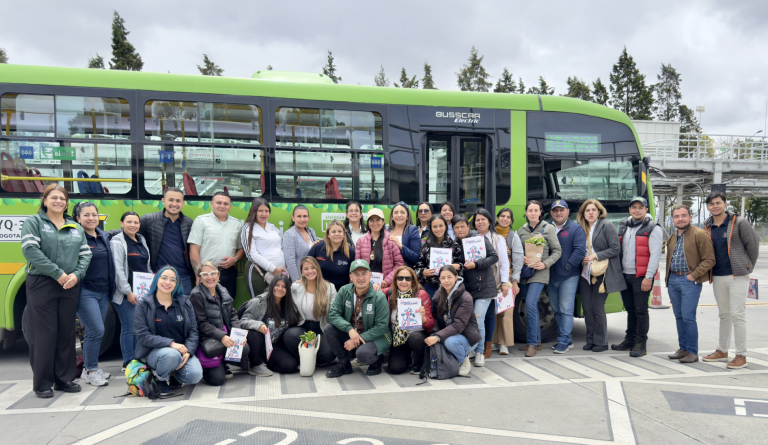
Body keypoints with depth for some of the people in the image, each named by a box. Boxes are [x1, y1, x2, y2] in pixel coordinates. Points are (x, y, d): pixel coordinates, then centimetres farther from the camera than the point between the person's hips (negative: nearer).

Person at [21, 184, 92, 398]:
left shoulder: (75, 227, 14)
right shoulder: (34, 222, 0)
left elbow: (85, 254, 9)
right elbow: (30, 250, -13)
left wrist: (76, 275, -9)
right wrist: (58, 273, -17)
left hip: (70, 286, 4)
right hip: (41, 284, -4)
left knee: (67, 334, 9)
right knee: (44, 334, -1)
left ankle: (64, 378, 19)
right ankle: (42, 384, 9)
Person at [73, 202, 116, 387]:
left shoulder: (104, 237, 13)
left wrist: (111, 288, 19)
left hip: (103, 292, 7)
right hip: (85, 291, -7)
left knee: (93, 332, 12)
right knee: (96, 330, -11)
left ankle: (89, 369, 23)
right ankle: (90, 371, 3)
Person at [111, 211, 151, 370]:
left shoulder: (142, 240, 16)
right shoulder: (117, 242, -6)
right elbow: (118, 270, -13)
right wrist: (128, 292, -16)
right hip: (126, 294, -7)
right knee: (129, 328, -5)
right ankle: (128, 363, 4)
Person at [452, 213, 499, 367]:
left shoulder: (480, 238, -6)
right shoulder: (455, 243, 6)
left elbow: (494, 257, -9)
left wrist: (476, 264, -18)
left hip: (483, 286, -4)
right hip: (465, 287, 4)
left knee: (478, 320, -9)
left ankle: (480, 352, 7)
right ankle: (470, 349, 25)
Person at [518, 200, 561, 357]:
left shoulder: (548, 228, 0)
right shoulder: (521, 230, 10)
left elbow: (557, 251, 0)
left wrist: (545, 264, -13)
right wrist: (521, 259, -9)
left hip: (540, 273, -5)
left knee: (530, 304, -18)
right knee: (532, 307, 11)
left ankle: (532, 343, -9)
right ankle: (537, 341, 22)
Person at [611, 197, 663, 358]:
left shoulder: (653, 229, -4)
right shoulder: (624, 226, 15)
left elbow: (655, 254, -11)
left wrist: (648, 277, -17)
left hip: (641, 277, -6)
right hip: (625, 275, 6)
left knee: (641, 310, -4)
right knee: (630, 309, 13)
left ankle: (641, 344, 4)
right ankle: (630, 341, 21)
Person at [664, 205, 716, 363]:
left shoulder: (700, 234, -7)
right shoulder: (672, 238, 16)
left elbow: (709, 259, -11)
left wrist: (694, 275, -15)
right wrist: (668, 280, 16)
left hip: (690, 281, -7)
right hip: (673, 280, 7)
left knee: (688, 317, -7)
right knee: (679, 316, 11)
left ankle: (692, 352, 3)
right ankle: (683, 348, 21)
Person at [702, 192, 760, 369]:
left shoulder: (739, 223, -6)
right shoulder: (707, 228, 8)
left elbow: (753, 244, -1)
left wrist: (748, 267, 3)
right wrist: (709, 270, 12)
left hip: (737, 276, -5)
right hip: (717, 277, 5)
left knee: (737, 315, -5)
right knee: (724, 315, 15)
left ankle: (741, 356, 2)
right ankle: (722, 351, 23)